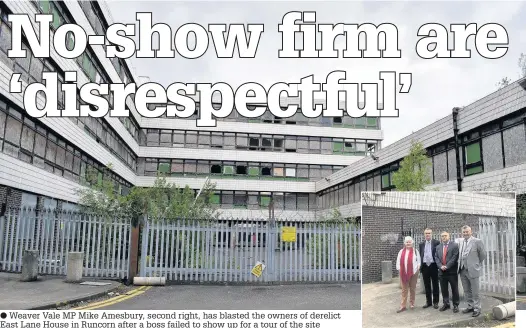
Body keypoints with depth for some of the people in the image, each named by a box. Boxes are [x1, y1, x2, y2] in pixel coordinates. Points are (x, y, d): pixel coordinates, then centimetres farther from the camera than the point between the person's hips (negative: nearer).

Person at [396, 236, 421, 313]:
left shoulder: (415, 251, 2)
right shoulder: (401, 251, 7)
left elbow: (418, 261, 4)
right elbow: (398, 262, 9)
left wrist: (416, 269, -5)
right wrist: (399, 269, 0)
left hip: (413, 273, -1)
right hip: (403, 273, 1)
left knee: (412, 289, 8)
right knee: (404, 290, 3)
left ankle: (412, 304, 21)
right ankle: (403, 306, 3)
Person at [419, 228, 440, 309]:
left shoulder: (436, 243, -1)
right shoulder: (421, 244, 11)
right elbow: (420, 256, 12)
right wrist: (420, 266, 6)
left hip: (433, 266, -3)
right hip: (425, 266, 4)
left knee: (435, 285, 5)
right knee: (427, 285, 9)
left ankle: (435, 302, 15)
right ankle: (428, 302, 18)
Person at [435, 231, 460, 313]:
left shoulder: (454, 245, -2)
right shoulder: (438, 247, 14)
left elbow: (455, 257, -11)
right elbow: (436, 258, 8)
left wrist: (447, 266, -15)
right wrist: (440, 266, -8)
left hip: (452, 271, -4)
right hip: (442, 271, 5)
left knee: (454, 289, 3)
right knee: (444, 289, 10)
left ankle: (455, 305, 13)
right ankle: (446, 304, 21)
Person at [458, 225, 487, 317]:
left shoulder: (477, 241, -9)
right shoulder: (461, 242, 8)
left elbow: (483, 254, -2)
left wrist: (477, 264, 7)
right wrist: (460, 266, 9)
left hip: (472, 270, -6)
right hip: (462, 270, 6)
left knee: (475, 292, 3)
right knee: (467, 291, 15)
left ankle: (477, 309, 14)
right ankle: (470, 306, 28)